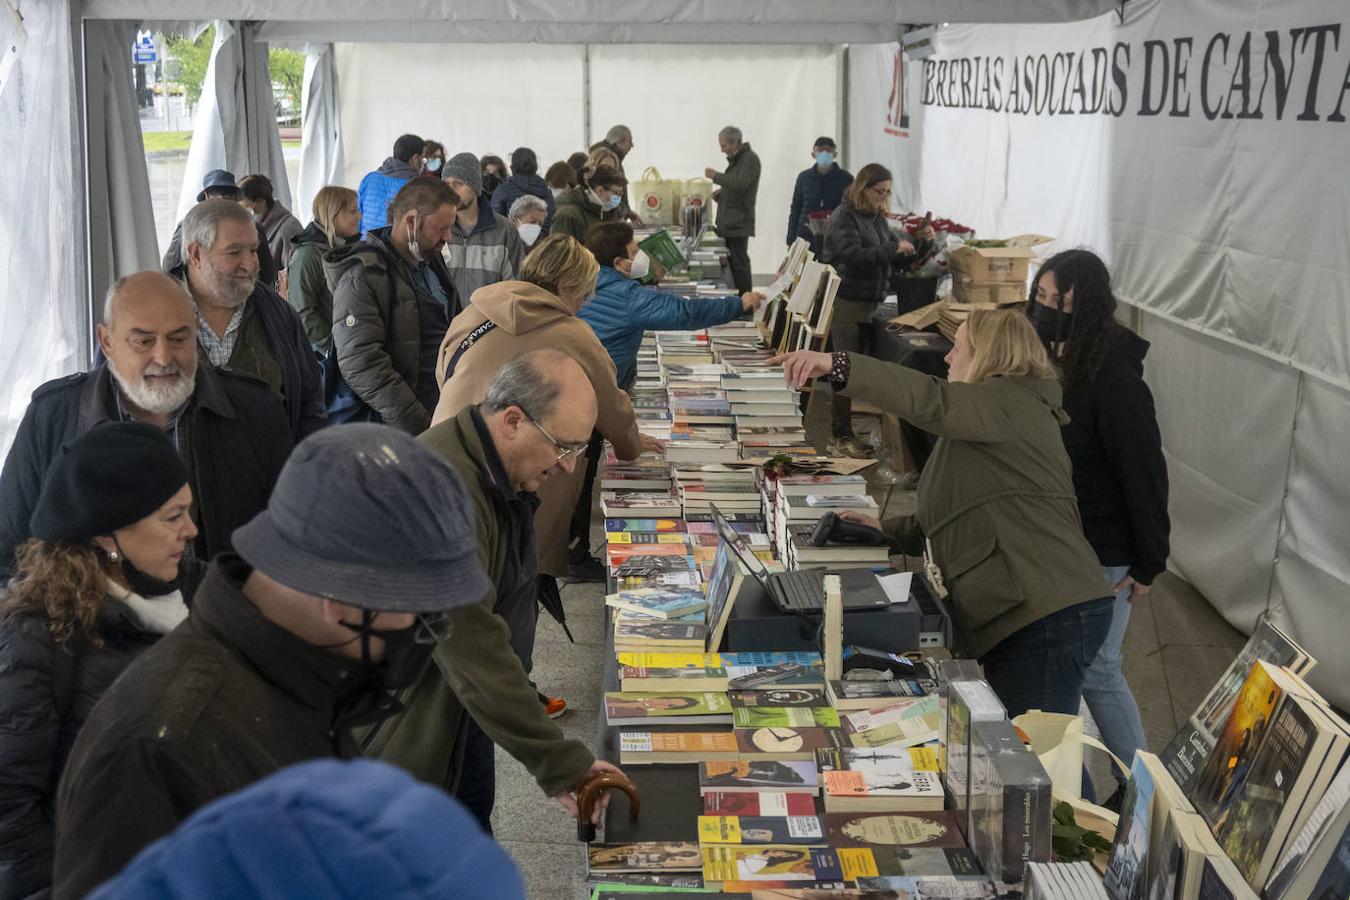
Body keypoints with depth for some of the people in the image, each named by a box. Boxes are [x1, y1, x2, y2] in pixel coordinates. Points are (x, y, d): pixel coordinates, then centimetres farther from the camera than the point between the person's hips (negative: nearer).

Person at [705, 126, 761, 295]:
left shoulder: (750, 159, -11)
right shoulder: (735, 159, 19)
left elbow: (740, 183, -26)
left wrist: (716, 176, -16)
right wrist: (721, 194, 12)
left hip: (739, 222, -9)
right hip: (728, 223, 9)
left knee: (739, 262, -10)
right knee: (731, 262, 9)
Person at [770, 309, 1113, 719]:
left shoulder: (1009, 401, -4)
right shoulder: (1014, 409, 29)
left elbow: (931, 401, -25)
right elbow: (966, 517, 32)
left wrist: (836, 364, -31)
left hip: (1047, 614, -11)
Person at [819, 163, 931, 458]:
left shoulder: (876, 217, 13)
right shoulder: (843, 217, -10)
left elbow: (896, 252, 18)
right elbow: (854, 256, -23)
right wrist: (894, 249, -26)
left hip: (868, 301, 8)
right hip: (846, 302, -8)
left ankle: (842, 433, 15)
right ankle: (840, 438, 0)